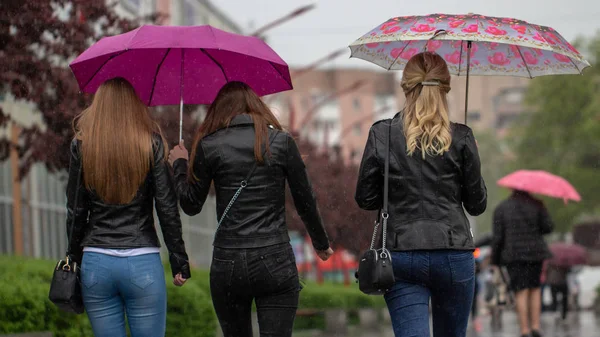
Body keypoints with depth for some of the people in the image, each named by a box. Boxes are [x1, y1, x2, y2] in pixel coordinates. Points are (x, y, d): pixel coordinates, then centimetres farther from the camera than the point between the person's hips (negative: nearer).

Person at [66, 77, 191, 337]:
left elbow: (75, 211, 3)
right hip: (143, 264, -2)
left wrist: (75, 257, 14)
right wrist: (180, 262, 3)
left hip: (96, 264, 2)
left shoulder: (81, 145, 2)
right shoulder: (151, 143, -2)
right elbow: (167, 209, -3)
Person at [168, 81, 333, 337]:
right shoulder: (281, 142, 1)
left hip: (227, 264, 1)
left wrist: (180, 165, 24)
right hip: (276, 263, -1)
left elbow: (191, 206, 7)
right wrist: (321, 244, 23)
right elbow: (305, 202, 7)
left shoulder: (209, 146, 0)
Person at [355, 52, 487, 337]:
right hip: (454, 255, 0)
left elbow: (365, 199, 4)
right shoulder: (460, 138, -3)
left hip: (401, 257, 0)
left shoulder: (382, 134, -2)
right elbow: (477, 204, 3)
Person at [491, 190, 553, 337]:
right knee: (535, 289, 13)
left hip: (513, 254, -1)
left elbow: (498, 237, -1)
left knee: (521, 292, -4)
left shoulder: (501, 209, 3)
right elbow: (548, 227, -3)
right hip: (535, 252, 1)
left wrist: (495, 260, 5)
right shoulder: (536, 205, 3)